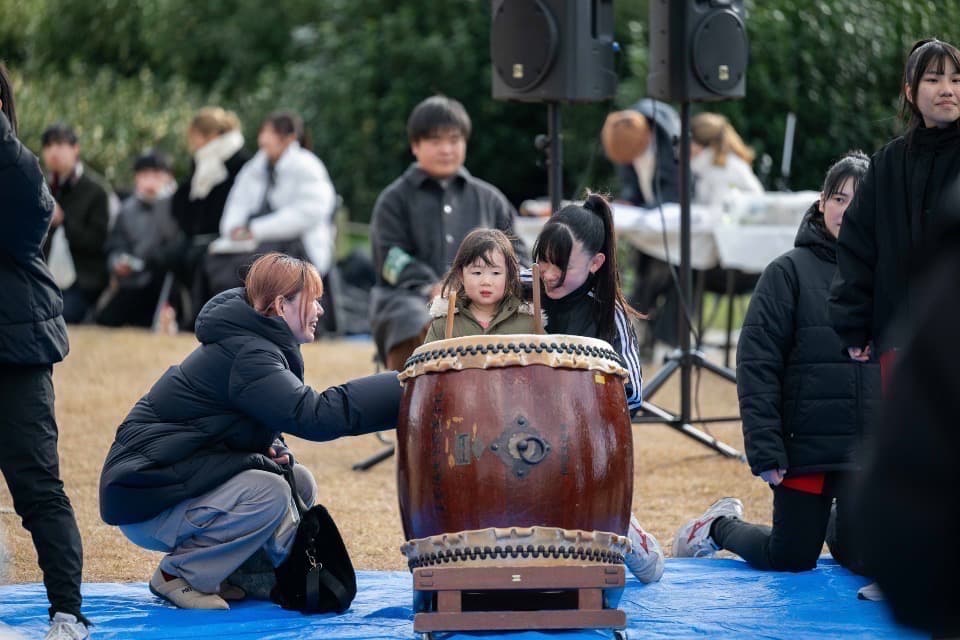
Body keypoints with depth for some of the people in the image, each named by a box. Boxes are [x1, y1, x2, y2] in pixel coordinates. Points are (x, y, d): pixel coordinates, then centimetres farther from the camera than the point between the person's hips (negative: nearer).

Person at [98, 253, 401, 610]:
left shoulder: (254, 343, 10)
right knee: (269, 495, -27)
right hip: (145, 501, -10)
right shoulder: (245, 354, -22)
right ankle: (178, 575, -10)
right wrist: (402, 389, -32)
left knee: (299, 484, 5)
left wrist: (268, 448, -5)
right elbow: (314, 416, -32)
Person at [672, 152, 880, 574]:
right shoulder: (790, 272, -5)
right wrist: (765, 451, -13)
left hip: (874, 454, 2)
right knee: (790, 557, 7)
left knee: (866, 559, -1)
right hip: (806, 444, -2)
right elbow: (756, 366, -8)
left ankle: (836, 529, 34)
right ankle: (718, 527, 36)